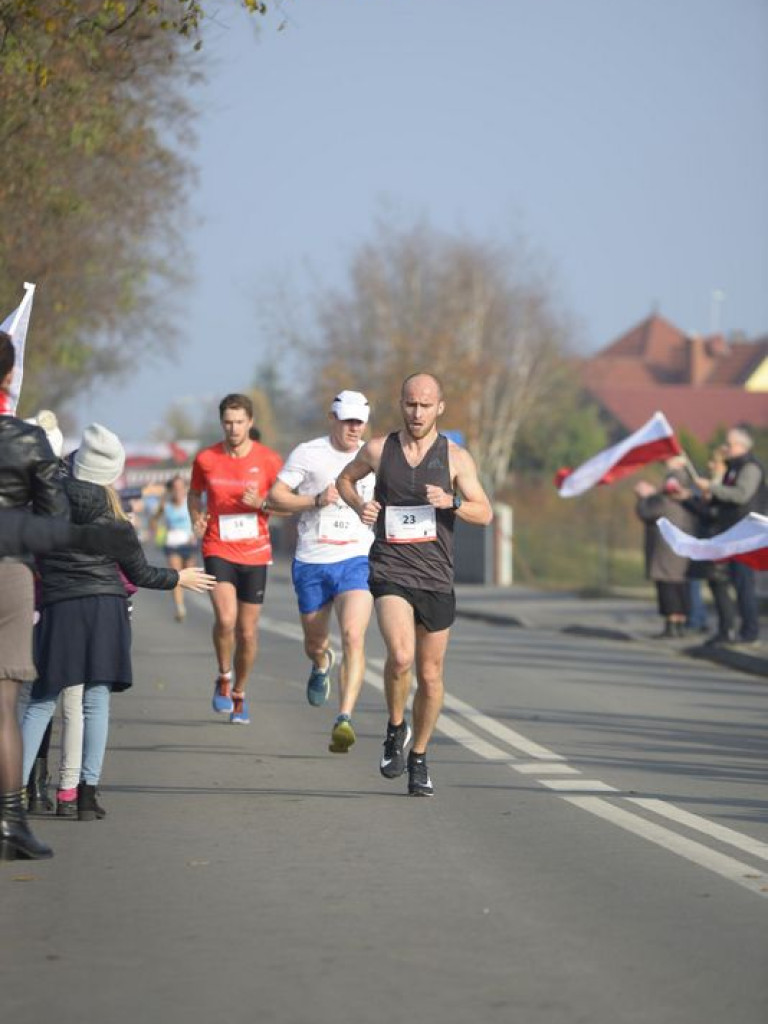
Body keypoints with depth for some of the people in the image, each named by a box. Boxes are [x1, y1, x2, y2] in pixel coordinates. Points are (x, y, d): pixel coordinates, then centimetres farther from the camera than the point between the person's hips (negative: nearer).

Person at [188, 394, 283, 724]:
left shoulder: (268, 459, -3)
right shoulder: (206, 459, 0)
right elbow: (194, 494, 18)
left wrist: (261, 504, -16)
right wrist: (197, 519, -2)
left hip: (255, 554, 1)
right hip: (218, 550, -1)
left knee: (248, 631, 6)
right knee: (225, 619, -21)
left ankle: (239, 694, 27)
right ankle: (223, 678, 5)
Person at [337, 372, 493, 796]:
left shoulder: (455, 457, 1)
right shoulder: (378, 450, 3)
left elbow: (484, 513, -2)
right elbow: (345, 479, 22)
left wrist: (450, 503, -22)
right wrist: (360, 506, 0)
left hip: (436, 578, 1)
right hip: (390, 571, -1)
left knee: (430, 676, 8)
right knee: (400, 656, -24)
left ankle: (418, 758, 26)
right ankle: (396, 729, 2)